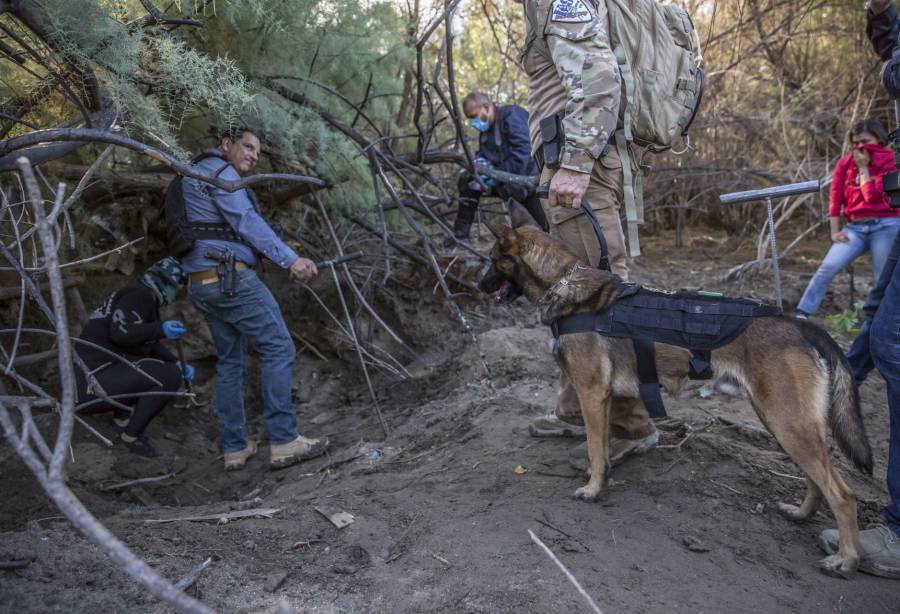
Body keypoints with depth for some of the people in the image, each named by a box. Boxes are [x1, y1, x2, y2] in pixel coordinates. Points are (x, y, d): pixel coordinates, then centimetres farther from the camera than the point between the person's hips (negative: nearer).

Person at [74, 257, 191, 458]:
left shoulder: (146, 297, 19)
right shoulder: (141, 294, -10)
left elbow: (151, 343, 29)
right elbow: (119, 333, -25)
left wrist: (178, 364, 19)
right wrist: (160, 329, -31)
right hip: (91, 384, -10)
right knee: (169, 376, -19)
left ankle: (122, 417, 13)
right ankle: (131, 435, -5)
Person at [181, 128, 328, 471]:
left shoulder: (195, 176, 26)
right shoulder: (220, 171, -4)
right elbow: (247, 222, -16)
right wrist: (291, 259, -20)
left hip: (201, 285, 10)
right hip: (230, 277, -10)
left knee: (230, 362, 12)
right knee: (278, 349, -8)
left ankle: (235, 449, 14)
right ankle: (283, 442, -9)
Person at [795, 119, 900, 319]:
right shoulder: (845, 163, 9)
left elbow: (872, 196, -10)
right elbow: (836, 197, 5)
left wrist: (863, 168, -5)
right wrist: (835, 231, -2)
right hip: (855, 227, 2)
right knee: (828, 267, -15)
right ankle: (802, 314, -17)